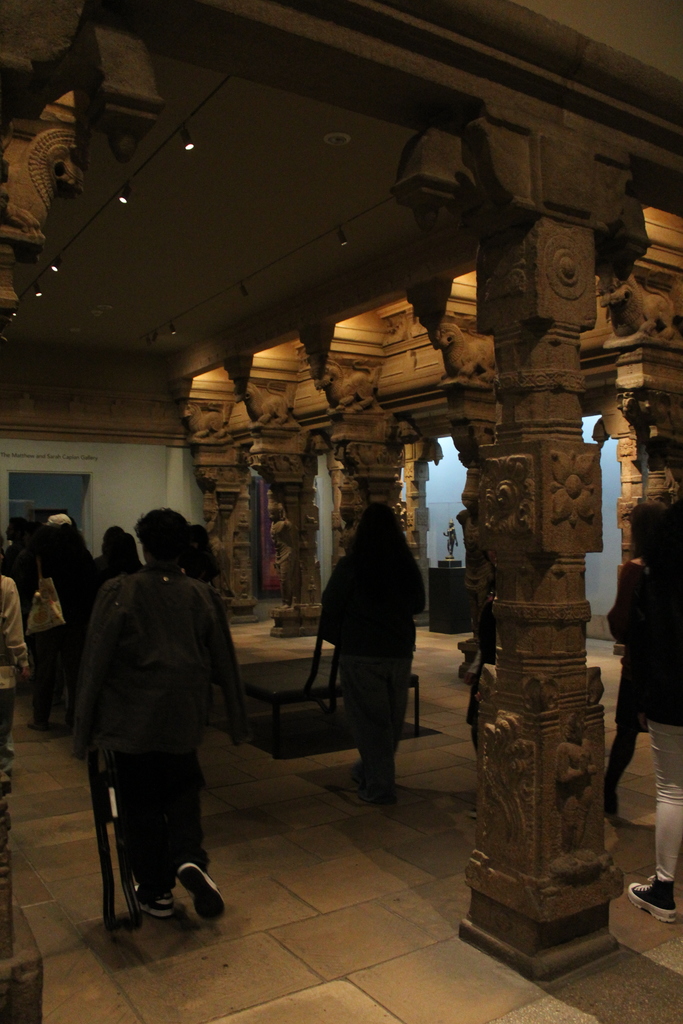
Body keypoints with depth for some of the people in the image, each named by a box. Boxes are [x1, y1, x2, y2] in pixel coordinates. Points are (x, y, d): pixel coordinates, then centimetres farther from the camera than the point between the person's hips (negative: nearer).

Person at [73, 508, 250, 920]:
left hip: (130, 719, -2)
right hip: (183, 718, 2)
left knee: (141, 803, 12)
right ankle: (190, 858, -3)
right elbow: (225, 663, 3)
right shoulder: (203, 595, -4)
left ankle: (157, 890, 21)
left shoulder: (119, 592, -12)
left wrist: (85, 728, 2)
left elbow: (96, 662, -8)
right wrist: (238, 721, 14)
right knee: (183, 792, 20)